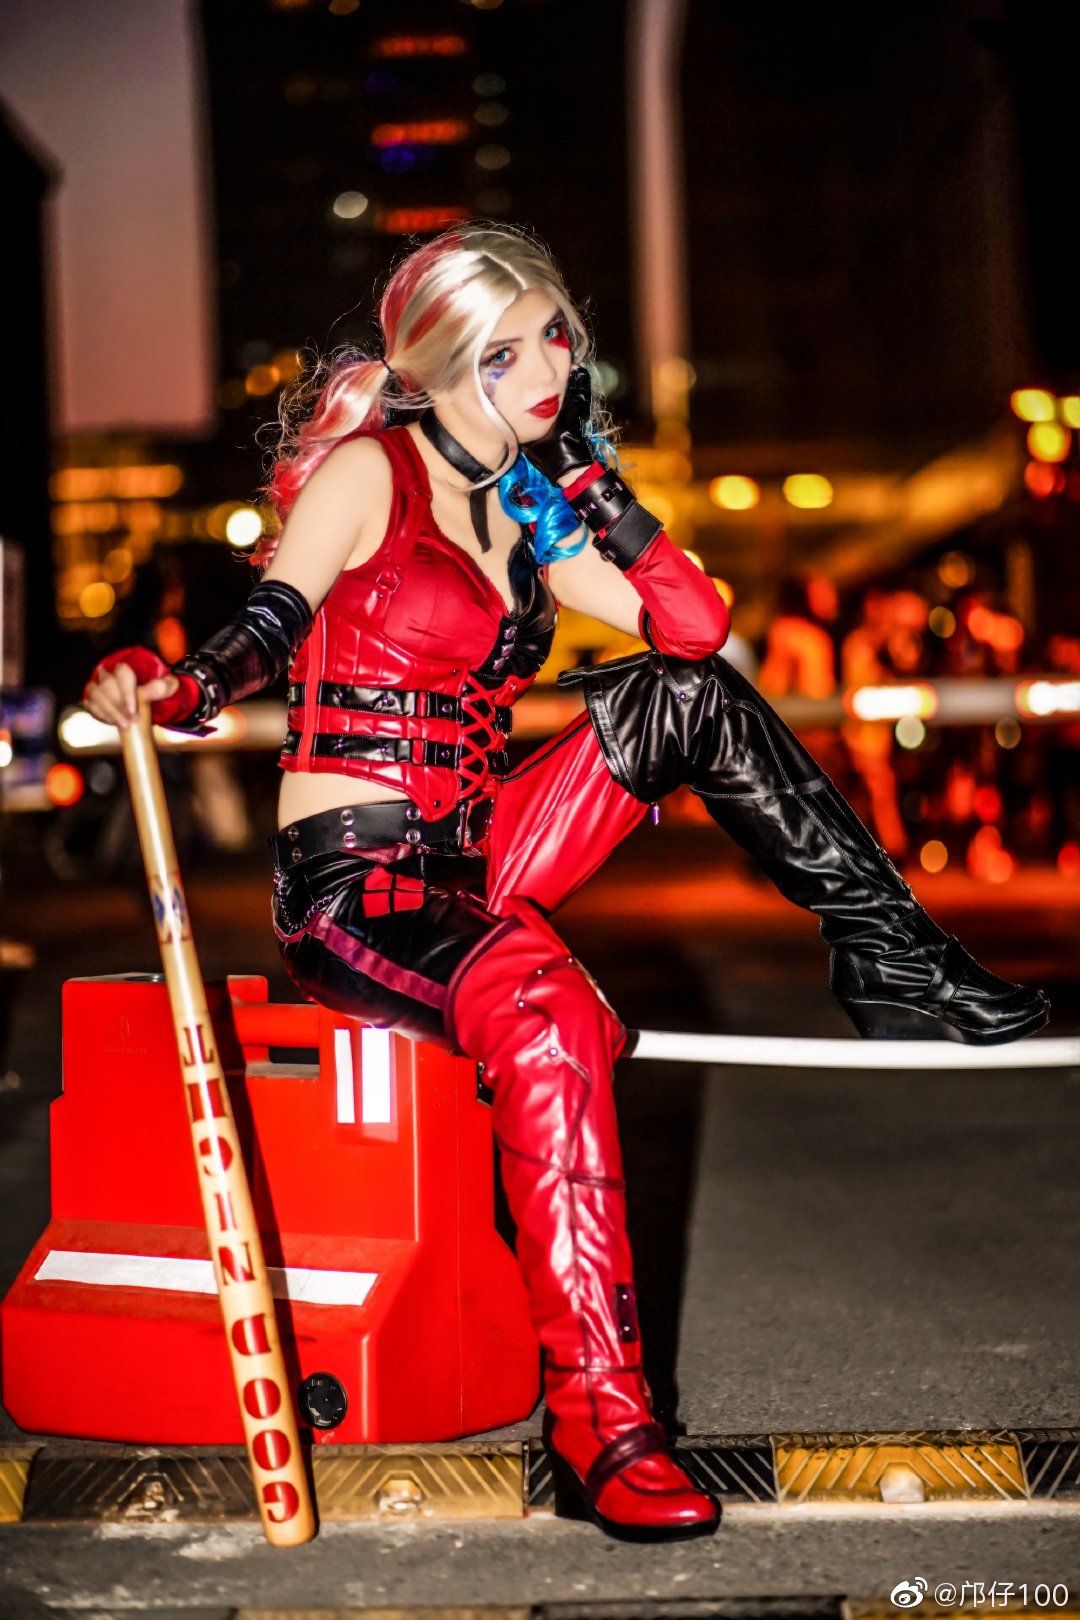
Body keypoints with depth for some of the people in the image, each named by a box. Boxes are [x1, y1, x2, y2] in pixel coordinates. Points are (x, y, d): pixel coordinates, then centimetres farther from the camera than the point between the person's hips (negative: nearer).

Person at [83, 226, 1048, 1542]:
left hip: (473, 861, 7)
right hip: (349, 879, -7)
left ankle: (893, 964, -3)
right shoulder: (369, 471, -3)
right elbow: (266, 625, -16)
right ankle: (595, 1427, -36)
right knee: (547, 1013, -36)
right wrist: (164, 687, -36)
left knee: (685, 693, -6)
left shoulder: (523, 511, 15)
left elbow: (696, 626, 9)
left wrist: (588, 481, 4)